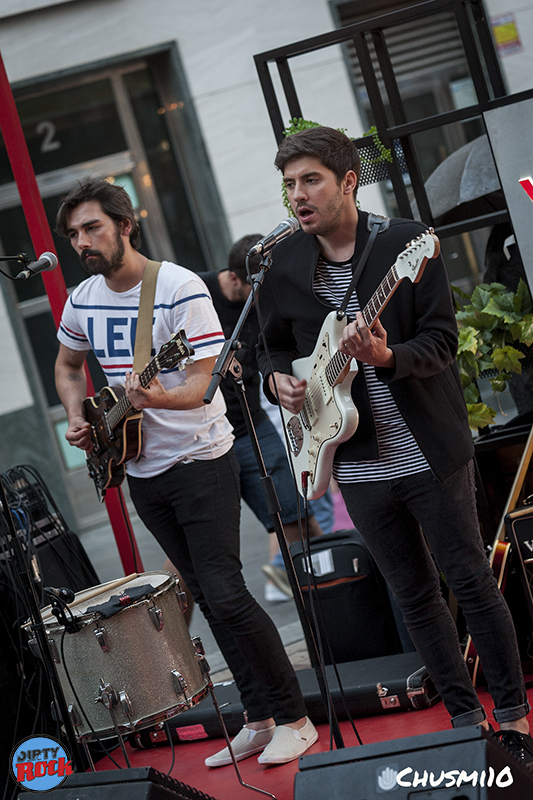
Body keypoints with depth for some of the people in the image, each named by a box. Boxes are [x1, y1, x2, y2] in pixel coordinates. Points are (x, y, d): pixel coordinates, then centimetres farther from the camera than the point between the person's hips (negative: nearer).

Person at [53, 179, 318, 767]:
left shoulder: (180, 288, -16)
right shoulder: (83, 300, 4)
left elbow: (201, 384, -22)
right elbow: (67, 365, 22)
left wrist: (159, 397, -42)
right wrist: (77, 417, 6)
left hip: (200, 461, -6)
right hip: (142, 471, 6)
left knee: (226, 594, -12)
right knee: (207, 598, 10)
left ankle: (293, 719, 1)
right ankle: (259, 719, 19)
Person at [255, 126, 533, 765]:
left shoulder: (407, 243, -9)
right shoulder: (282, 264, 3)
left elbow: (441, 340, -12)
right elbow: (272, 346, 16)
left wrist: (385, 357, -30)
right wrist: (277, 378, -6)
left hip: (431, 453, -4)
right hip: (357, 466, 4)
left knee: (472, 583, 2)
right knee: (414, 598, 12)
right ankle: (465, 717, 25)